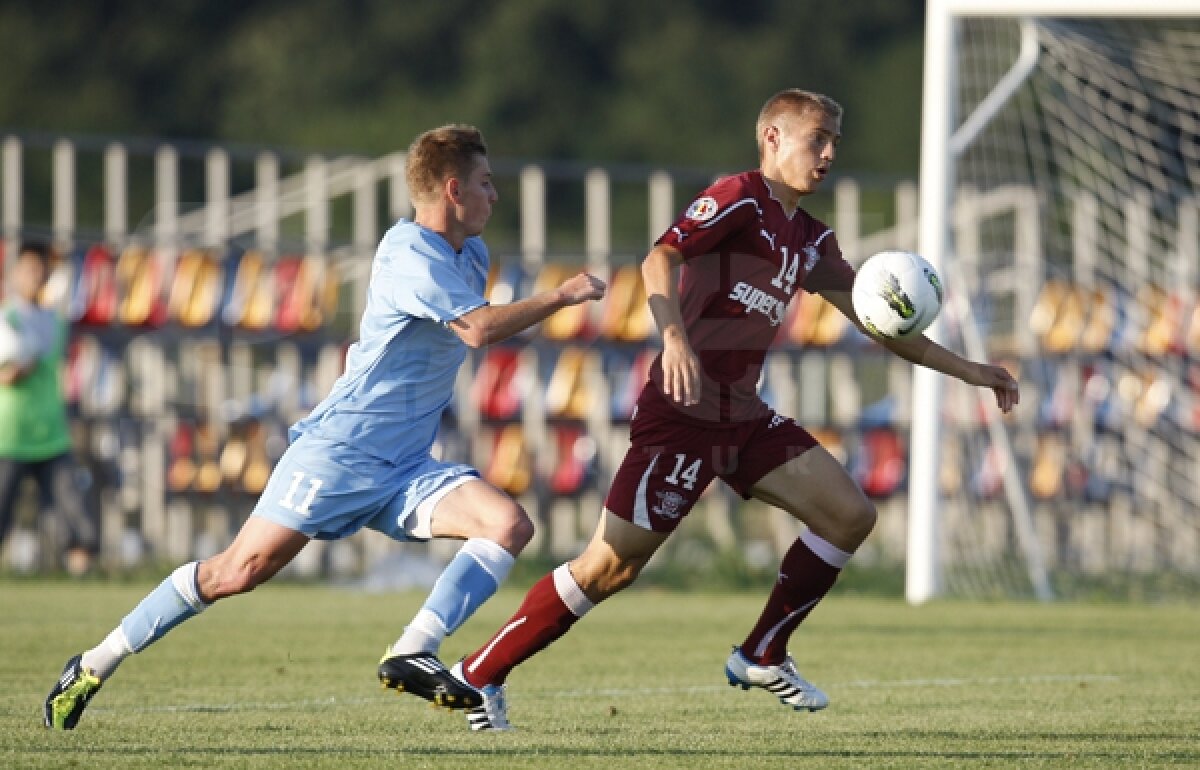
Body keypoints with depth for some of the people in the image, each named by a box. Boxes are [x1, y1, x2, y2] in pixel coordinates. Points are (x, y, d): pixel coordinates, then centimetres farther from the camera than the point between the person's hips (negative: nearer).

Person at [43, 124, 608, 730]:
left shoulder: (470, 256, 14)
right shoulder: (408, 254, -14)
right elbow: (479, 328, -26)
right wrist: (561, 297, -18)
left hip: (406, 469, 8)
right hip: (340, 452, -8)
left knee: (510, 524, -15)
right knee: (240, 571, -10)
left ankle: (413, 653, -22)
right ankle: (95, 666, 2)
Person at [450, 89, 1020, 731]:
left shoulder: (810, 240, 16)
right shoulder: (739, 199, -9)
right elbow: (660, 258, -23)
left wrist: (965, 371, 19)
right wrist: (674, 337, -40)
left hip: (744, 416, 8)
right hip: (684, 413, -8)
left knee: (850, 516, -1)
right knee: (610, 567, -9)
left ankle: (761, 655, 10)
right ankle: (479, 675, 2)